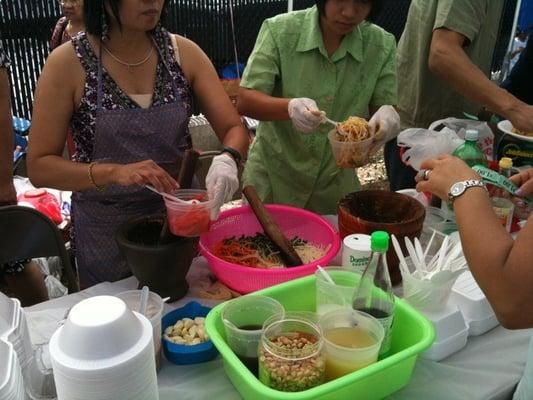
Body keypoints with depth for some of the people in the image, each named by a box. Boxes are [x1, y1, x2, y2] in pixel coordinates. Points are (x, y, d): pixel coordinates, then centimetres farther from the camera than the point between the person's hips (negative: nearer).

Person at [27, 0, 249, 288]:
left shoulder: (183, 52, -7)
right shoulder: (67, 63, -14)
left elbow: (234, 129, -5)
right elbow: (39, 167, -14)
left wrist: (226, 160, -28)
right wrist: (115, 172, -30)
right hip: (106, 229, -2)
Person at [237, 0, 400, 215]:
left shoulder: (382, 45, -9)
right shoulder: (280, 30, -15)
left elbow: (386, 106, -4)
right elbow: (245, 101, -17)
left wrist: (387, 115, -28)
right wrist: (290, 107, -36)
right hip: (273, 175, -2)